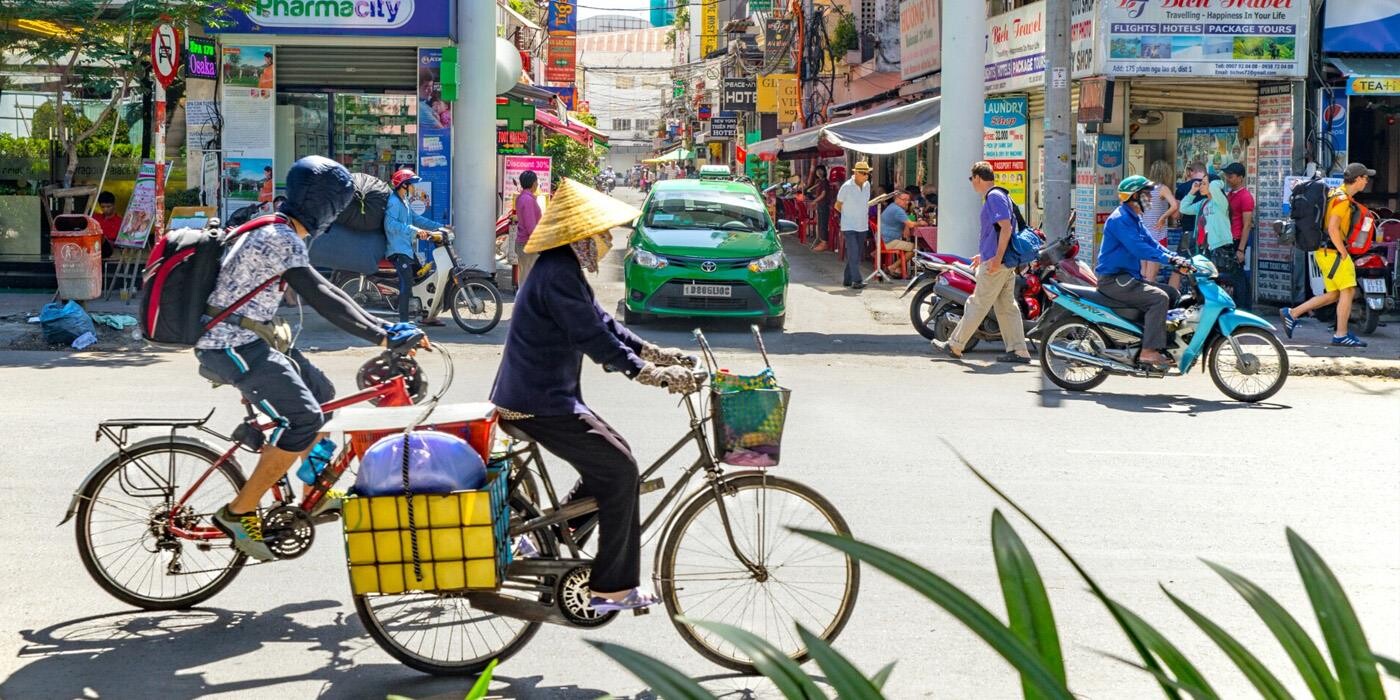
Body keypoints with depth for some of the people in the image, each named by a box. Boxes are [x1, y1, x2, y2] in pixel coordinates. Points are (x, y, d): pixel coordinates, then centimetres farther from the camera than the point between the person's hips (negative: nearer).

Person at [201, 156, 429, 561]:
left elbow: (322, 291, 17)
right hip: (233, 347, -11)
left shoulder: (278, 231, 15)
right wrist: (383, 338, -25)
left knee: (321, 393, 16)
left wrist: (381, 326, 12)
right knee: (303, 420, -20)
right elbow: (321, 298, -24)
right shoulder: (279, 238, -18)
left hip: (252, 340, 11)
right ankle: (238, 513, -14)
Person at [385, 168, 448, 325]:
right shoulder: (394, 201, -14)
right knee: (407, 285, -16)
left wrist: (439, 226, 15)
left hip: (407, 248, 11)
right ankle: (403, 322, -16)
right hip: (398, 250, -11)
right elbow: (391, 224, -27)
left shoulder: (404, 202, 19)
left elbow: (416, 219, 22)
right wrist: (414, 230, -32)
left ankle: (426, 316, 23)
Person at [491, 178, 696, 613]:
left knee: (605, 468, 16)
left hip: (537, 397, 11)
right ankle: (613, 588, -3)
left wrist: (656, 354, 12)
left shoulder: (563, 269, 15)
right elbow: (593, 337, -25)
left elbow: (601, 322, 19)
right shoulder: (558, 275, -20)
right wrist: (653, 375, -23)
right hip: (541, 404, -11)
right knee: (620, 470, -8)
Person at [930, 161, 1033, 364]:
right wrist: (984, 255, 29)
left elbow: (1006, 227, -23)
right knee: (1007, 306, 8)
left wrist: (996, 258, -24)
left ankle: (954, 346, 5)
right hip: (1006, 263, 10)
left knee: (977, 305, -2)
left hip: (995, 264, -10)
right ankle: (1019, 351, 7)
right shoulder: (994, 197, 18)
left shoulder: (994, 197, -13)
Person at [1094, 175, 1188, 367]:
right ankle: (1149, 351, -28)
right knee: (1159, 298, -25)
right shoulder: (1119, 219, -16)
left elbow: (1152, 243, 15)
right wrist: (1169, 259, -30)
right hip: (1113, 280, -11)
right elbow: (1138, 248, -27)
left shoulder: (1135, 219, 18)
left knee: (1174, 294, 7)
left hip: (1129, 277, 11)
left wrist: (1176, 258, -1)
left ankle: (1170, 345, 7)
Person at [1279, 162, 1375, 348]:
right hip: (1332, 251, -10)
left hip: (1325, 251, 10)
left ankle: (1292, 313, 12)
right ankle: (1341, 335, -2)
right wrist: (1343, 253, -18)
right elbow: (1333, 228, -25)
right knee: (1348, 291, -6)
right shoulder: (1342, 198, -16)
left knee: (1333, 295, 11)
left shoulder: (1337, 194, 16)